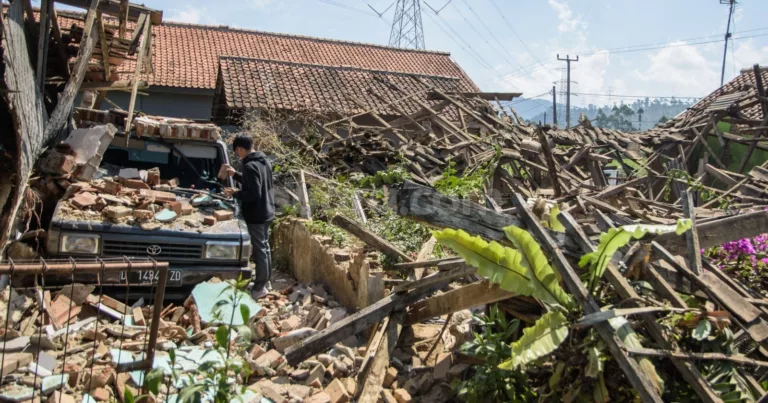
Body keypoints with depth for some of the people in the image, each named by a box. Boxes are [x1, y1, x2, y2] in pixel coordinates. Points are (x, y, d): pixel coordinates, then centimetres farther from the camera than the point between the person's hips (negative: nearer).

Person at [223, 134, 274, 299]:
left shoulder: (249, 166, -22)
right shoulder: (264, 161, 8)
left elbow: (253, 194, -26)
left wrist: (235, 194, -12)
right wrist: (236, 174, 19)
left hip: (256, 216, -10)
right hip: (267, 212, 10)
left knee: (259, 250, -1)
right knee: (265, 247, 18)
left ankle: (260, 287, 8)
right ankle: (265, 280, 31)